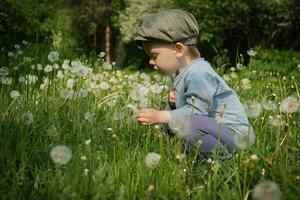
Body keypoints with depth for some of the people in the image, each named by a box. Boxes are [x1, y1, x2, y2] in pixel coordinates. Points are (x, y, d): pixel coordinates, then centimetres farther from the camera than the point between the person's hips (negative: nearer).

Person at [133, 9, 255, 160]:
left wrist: (160, 117, -23)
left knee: (182, 123, -32)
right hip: (215, 129, 11)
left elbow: (196, 111, -25)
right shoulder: (181, 74, 14)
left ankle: (222, 157, -16)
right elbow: (186, 106, 23)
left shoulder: (198, 75, -19)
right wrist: (174, 103, 0)